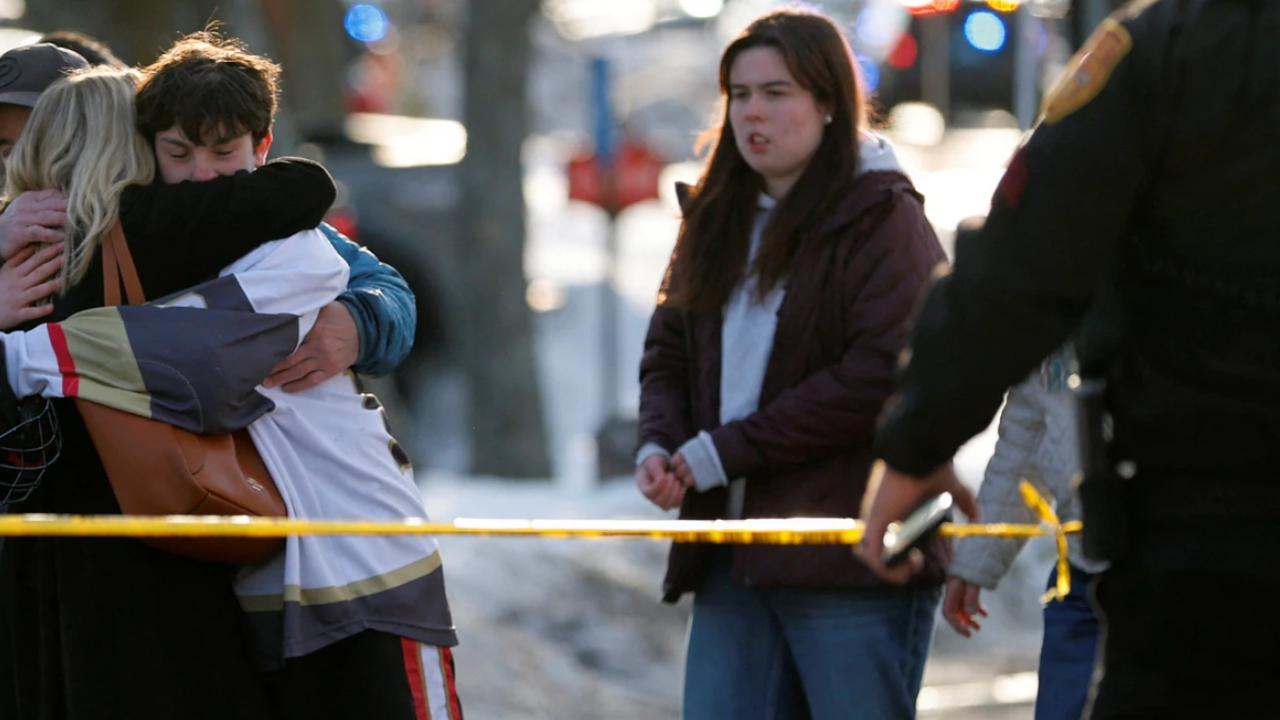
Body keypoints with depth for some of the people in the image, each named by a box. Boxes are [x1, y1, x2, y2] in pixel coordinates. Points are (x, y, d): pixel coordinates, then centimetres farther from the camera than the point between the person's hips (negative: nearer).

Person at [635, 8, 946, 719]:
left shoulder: (881, 215, -6)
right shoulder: (718, 219, 17)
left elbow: (882, 373, -16)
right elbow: (668, 353, 19)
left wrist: (726, 451, -15)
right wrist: (660, 447, -3)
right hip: (734, 553, 7)